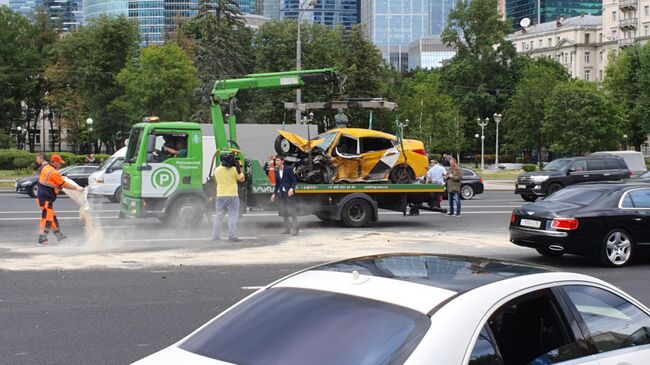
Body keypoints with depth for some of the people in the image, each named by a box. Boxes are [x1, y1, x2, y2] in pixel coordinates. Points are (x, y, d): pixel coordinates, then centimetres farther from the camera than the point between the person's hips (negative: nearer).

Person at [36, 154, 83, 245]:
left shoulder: (45, 167, 7)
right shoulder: (54, 173, -19)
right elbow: (64, 185, -15)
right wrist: (76, 188, -8)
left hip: (42, 196, 10)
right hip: (46, 199, -10)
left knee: (52, 216, 17)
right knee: (47, 218, -8)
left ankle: (59, 236, 26)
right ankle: (42, 239, -7)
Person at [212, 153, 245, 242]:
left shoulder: (217, 170, 4)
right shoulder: (234, 169, -9)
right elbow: (241, 179, 0)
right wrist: (239, 169, 5)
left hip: (220, 196, 4)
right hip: (232, 196, -4)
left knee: (218, 216, 11)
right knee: (232, 216, -2)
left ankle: (215, 236, 11)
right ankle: (232, 236, -7)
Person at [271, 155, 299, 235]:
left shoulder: (288, 169, -5)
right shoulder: (276, 171, 12)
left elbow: (294, 180, -7)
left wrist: (291, 189, -21)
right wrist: (274, 193, 14)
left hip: (288, 192, -6)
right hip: (281, 193, 6)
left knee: (291, 210, -10)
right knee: (283, 212, 4)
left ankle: (295, 228, -6)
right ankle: (287, 228, 12)